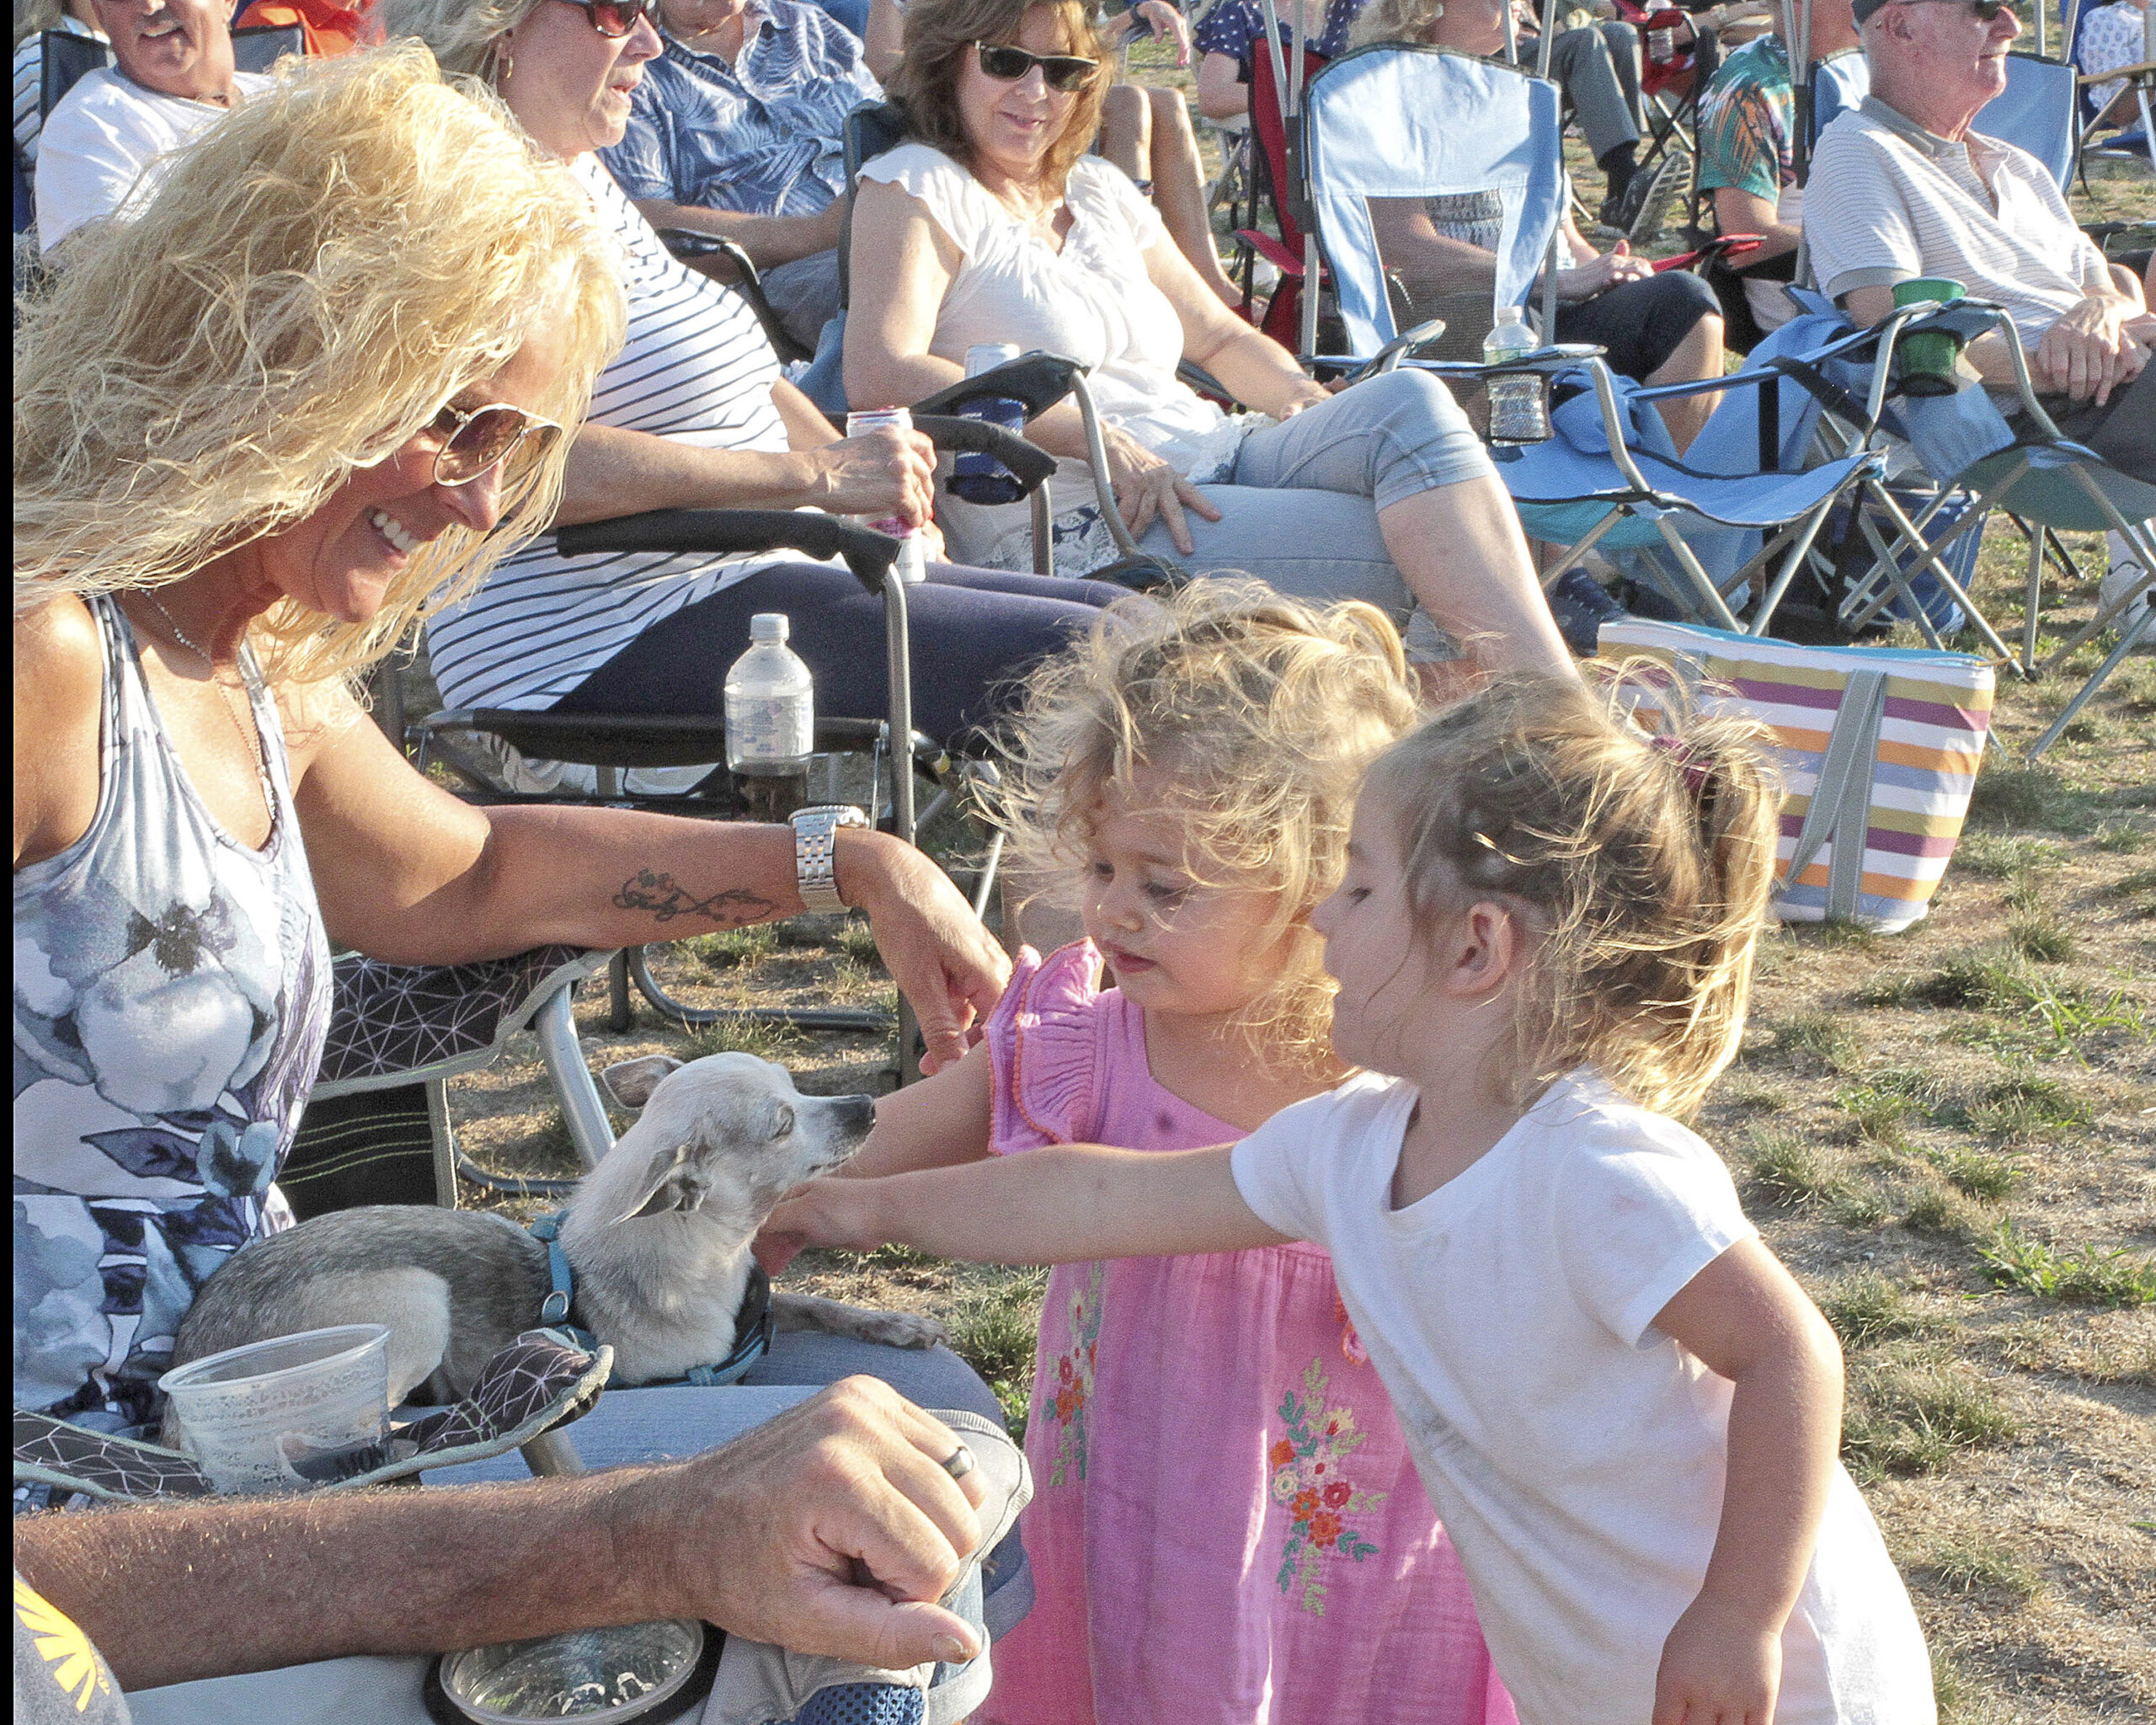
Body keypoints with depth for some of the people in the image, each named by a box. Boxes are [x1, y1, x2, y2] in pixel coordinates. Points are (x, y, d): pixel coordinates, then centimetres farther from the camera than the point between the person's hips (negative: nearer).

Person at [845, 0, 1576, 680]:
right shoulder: (915, 187, 1)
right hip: (1078, 527, -7)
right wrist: (1096, 437, -21)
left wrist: (1312, 404, 4)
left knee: (1408, 403, -20)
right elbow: (880, 376, -16)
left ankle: (1554, 700, -28)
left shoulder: (1098, 190, 22)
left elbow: (1220, 338, 28)